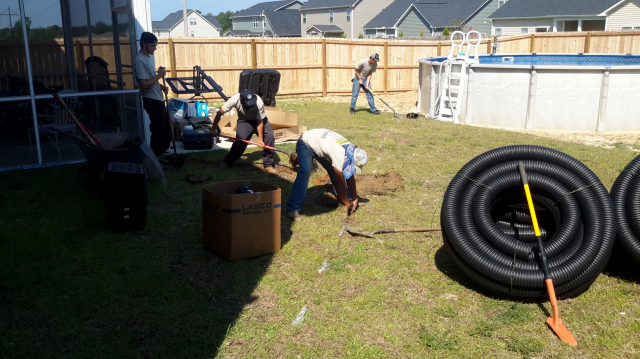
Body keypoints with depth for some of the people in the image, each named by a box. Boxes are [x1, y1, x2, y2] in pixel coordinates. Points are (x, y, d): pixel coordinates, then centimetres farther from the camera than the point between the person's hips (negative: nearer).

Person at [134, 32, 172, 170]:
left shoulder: (150, 56, 12)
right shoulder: (140, 60, -19)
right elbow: (144, 84, -24)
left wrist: (161, 87, 6)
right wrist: (159, 75, -18)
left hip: (158, 99, 10)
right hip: (151, 101, -10)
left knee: (166, 128, 15)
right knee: (159, 130, -3)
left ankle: (160, 156, 26)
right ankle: (155, 160, 10)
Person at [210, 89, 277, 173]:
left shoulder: (259, 102, -34)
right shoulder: (235, 99, -32)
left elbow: (259, 121, -25)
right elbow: (220, 113, -22)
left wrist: (261, 140, -25)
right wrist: (214, 129, -20)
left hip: (259, 119, 0)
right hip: (244, 120, 0)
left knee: (269, 136, -20)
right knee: (240, 140, -21)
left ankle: (268, 164, -6)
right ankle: (227, 162, -1)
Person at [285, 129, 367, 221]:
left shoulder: (351, 151, -13)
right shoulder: (339, 154, -38)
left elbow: (350, 177, -2)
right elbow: (339, 182, -32)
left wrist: (355, 198, -1)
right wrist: (347, 204, -22)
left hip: (320, 144, 8)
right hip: (306, 143, -8)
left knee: (334, 172, 4)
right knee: (305, 172, -26)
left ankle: (346, 198, 24)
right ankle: (292, 209, -27)